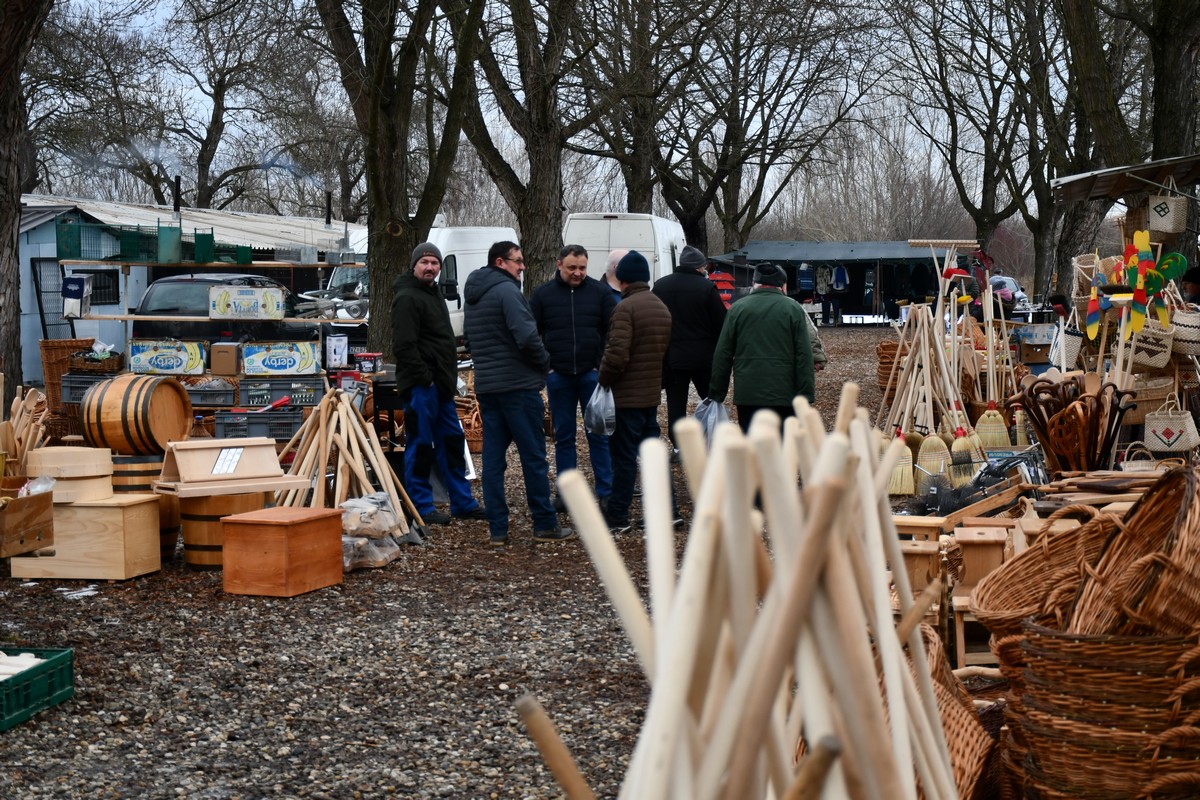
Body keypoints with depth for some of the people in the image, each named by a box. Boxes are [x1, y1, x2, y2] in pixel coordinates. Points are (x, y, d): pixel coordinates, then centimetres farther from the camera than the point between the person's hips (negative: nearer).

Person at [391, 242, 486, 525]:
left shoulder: (434, 293, 19)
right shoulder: (408, 298, -13)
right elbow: (403, 345, -21)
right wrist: (424, 377, -20)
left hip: (439, 384, 10)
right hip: (420, 385, -10)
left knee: (451, 441, 13)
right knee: (421, 445, -4)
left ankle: (463, 502, 21)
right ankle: (421, 507, 3)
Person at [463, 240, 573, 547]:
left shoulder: (473, 296, 15)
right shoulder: (507, 290, -13)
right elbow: (526, 336, -22)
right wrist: (545, 361, -5)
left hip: (485, 384, 8)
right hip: (517, 385, -8)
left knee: (492, 458, 7)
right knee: (534, 458, 1)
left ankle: (497, 529, 8)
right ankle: (545, 525, 6)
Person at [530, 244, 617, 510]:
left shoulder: (600, 291, 2)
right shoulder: (542, 294, 4)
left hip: (592, 374, -1)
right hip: (558, 376, 1)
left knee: (599, 434, 1)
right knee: (563, 436, 8)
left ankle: (605, 493, 6)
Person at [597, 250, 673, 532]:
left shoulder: (626, 307, -15)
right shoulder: (662, 308, 13)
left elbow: (617, 353, -24)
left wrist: (604, 380, -10)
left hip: (626, 395, -8)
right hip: (652, 393, 8)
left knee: (624, 455, -2)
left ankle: (617, 516, 4)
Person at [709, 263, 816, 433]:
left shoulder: (738, 308, 5)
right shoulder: (793, 309, 1)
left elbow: (723, 355, 5)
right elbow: (804, 356, -4)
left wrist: (717, 393, 11)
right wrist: (807, 395, -2)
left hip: (746, 394, 1)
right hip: (784, 393, -1)